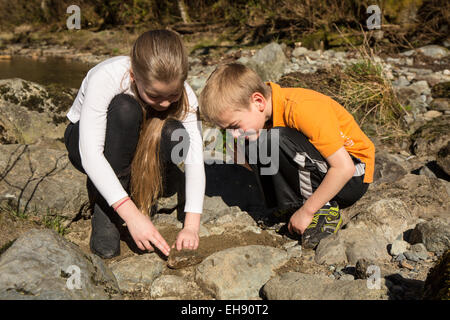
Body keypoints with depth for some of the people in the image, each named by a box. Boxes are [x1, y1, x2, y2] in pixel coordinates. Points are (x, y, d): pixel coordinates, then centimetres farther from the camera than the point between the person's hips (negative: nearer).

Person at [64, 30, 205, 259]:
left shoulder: (181, 92, -25)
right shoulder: (104, 78, -35)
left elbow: (195, 157, -28)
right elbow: (90, 154, -40)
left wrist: (191, 226, -38)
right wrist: (132, 215, -47)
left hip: (134, 147, 3)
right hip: (85, 139, -2)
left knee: (173, 134, -32)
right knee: (125, 109, -37)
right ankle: (105, 214, -25)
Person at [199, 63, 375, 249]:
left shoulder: (301, 108, -30)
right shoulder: (258, 112, -6)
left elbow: (344, 167, -30)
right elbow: (250, 164, 7)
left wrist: (306, 211, -25)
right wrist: (239, 151, -16)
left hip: (353, 176, -8)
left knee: (279, 140, -30)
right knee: (251, 146, -6)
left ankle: (325, 211, -17)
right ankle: (290, 205, -3)